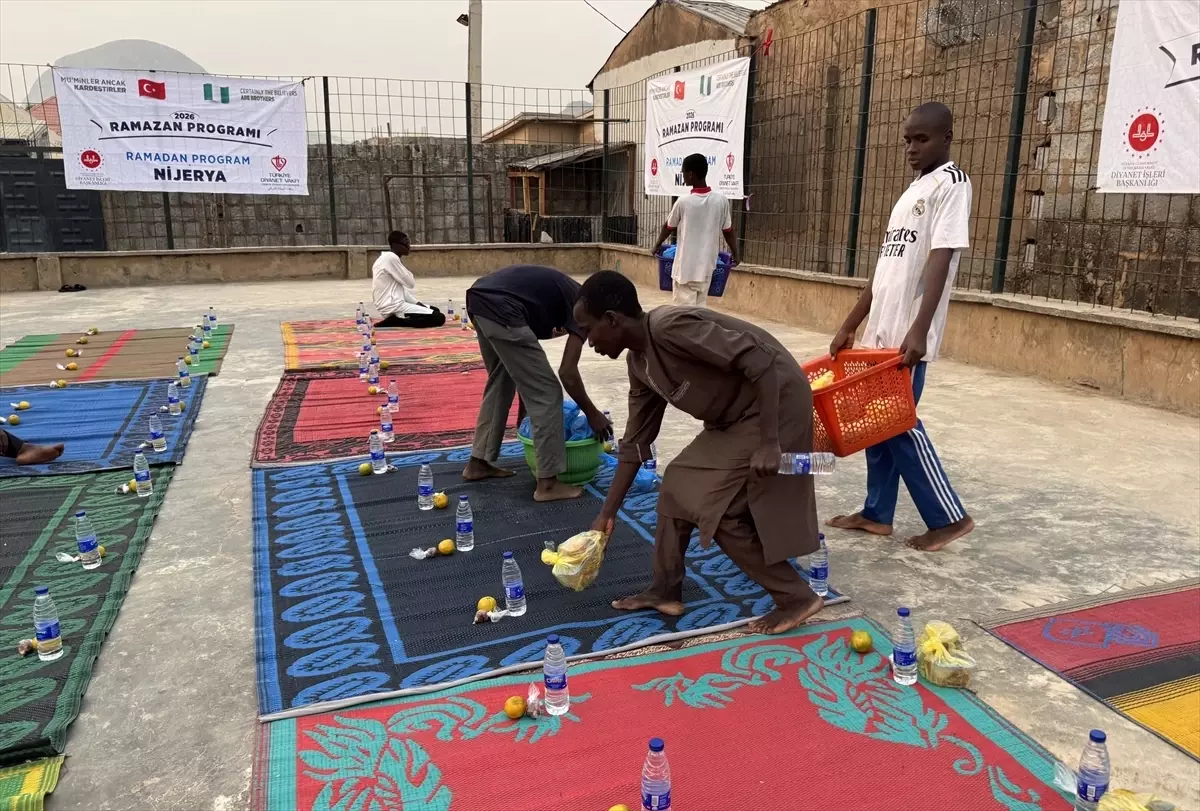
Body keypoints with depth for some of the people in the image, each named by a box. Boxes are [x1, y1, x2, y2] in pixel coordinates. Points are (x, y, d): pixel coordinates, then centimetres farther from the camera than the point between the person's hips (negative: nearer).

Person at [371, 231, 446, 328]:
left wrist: (417, 303, 9)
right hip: (393, 307, -11)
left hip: (393, 304, 11)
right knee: (439, 318, -14)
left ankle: (395, 320, 7)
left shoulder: (387, 258, 17)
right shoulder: (391, 258, -14)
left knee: (435, 310, 19)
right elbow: (410, 283, -11)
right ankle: (394, 322, -12)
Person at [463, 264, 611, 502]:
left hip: (478, 298, 10)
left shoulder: (569, 295, 28)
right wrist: (593, 414, 11)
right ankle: (547, 483, 6)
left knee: (500, 384, 26)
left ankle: (479, 462, 34)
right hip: (500, 310, -10)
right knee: (546, 393, 1)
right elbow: (567, 372, -1)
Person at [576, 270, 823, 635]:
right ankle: (665, 591, 24)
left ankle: (797, 598, 6)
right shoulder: (639, 363, 5)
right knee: (678, 487, 12)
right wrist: (607, 514, 15)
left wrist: (768, 443, -29)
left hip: (776, 402, -9)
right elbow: (635, 442, 12)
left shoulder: (671, 327, -24)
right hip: (735, 416, 9)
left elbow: (761, 360, -29)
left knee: (719, 510, -7)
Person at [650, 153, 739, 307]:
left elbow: (668, 228, 6)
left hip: (685, 267, -3)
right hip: (706, 266, 3)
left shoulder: (683, 202, -11)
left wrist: (657, 245, 24)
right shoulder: (721, 200, -4)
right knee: (699, 307, 11)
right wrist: (735, 254, 21)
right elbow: (728, 231, 5)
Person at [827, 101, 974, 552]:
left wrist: (918, 330, -28)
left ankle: (950, 517, 9)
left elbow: (940, 260, -18)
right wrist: (850, 327, 18)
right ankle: (877, 513, 21)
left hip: (909, 333, -9)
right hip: (882, 329, 9)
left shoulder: (951, 182, -6)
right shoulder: (913, 191, 20)